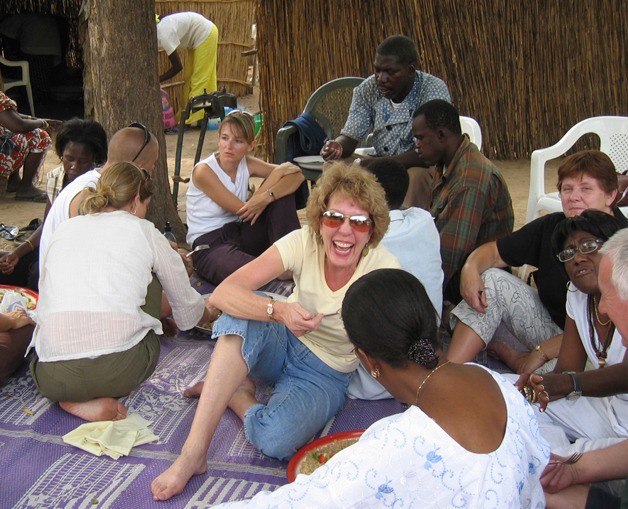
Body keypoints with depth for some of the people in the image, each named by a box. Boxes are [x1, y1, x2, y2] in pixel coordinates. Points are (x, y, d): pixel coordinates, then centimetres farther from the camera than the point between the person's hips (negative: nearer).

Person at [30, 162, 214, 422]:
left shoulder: (63, 230, 17)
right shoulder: (144, 232, 10)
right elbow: (187, 306, 20)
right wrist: (209, 313, 45)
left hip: (50, 379, 4)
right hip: (119, 371, -3)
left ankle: (78, 401, 10)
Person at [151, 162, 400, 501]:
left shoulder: (385, 270, -22)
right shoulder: (304, 242, -19)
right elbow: (222, 293, -29)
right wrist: (279, 311, -43)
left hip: (326, 374, -1)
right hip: (283, 344, 2)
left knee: (275, 440, -33)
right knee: (240, 317, -33)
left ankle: (235, 394, 2)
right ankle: (192, 454, -26)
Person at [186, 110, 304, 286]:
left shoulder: (247, 164, 1)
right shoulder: (204, 171, -15)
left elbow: (297, 175, -8)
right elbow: (243, 208, -17)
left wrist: (267, 197, -28)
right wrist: (277, 172, -12)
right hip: (208, 245, -7)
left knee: (280, 192, -10)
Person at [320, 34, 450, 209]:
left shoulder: (434, 90, -17)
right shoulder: (368, 89, -3)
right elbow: (350, 137, -3)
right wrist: (337, 147, -28)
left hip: (425, 168, -4)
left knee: (416, 177, -37)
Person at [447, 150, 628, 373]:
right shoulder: (552, 226, -5)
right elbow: (493, 251, 2)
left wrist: (542, 351, -20)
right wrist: (470, 269, -22)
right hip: (550, 325, 6)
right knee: (492, 280, -11)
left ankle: (505, 353, -4)